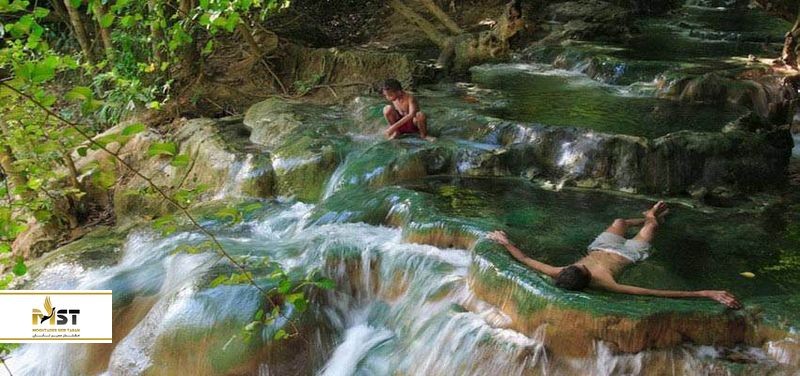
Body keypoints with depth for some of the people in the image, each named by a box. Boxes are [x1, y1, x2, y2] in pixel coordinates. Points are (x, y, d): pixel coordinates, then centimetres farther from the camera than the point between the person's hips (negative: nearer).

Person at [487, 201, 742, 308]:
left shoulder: (560, 275, -46)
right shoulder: (602, 283, -50)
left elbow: (526, 260, -37)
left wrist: (505, 242, -28)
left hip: (601, 248, 2)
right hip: (626, 254, -2)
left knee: (620, 221, 34)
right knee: (651, 223, 28)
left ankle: (649, 216, 69)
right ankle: (652, 217, 67)